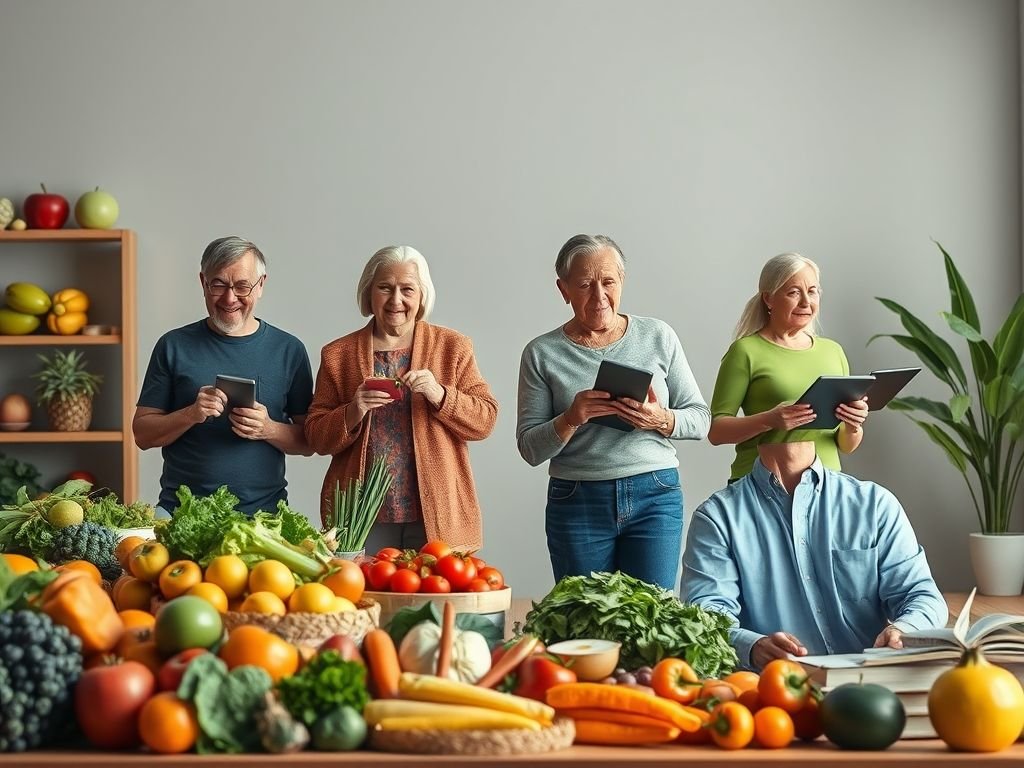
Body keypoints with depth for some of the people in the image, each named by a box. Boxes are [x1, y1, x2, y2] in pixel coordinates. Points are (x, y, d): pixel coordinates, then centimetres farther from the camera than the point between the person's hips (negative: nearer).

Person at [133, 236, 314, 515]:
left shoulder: (288, 350, 8)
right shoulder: (174, 346, 6)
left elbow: (309, 442, 8)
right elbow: (142, 434, 6)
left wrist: (269, 430, -10)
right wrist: (191, 414, -11)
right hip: (181, 510, -1)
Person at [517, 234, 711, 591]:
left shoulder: (659, 337, 5)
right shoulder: (542, 353, 2)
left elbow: (701, 419, 7)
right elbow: (530, 448, 1)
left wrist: (662, 421, -13)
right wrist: (571, 420, -17)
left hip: (655, 496, 0)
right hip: (576, 503, 0)